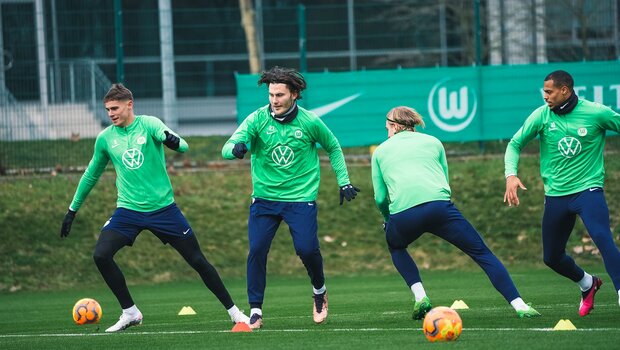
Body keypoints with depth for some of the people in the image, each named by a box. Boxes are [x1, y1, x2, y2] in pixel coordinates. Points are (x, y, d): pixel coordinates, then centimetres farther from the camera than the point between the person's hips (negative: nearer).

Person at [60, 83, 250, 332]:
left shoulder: (148, 124, -7)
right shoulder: (105, 138, 3)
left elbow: (183, 146, -21)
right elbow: (91, 175, 17)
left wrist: (174, 141, -45)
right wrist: (73, 210, 19)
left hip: (163, 207, -2)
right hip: (128, 209, 3)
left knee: (197, 260, 1)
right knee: (101, 255, -18)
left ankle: (233, 311, 16)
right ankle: (130, 313, -5)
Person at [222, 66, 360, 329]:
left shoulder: (309, 122, -7)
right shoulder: (258, 119, -8)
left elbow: (333, 148, 12)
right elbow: (228, 147, -19)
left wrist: (343, 181, 10)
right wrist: (235, 149, -42)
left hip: (301, 198, -1)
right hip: (264, 197, 1)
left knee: (307, 249, -14)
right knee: (256, 251, -11)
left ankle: (319, 292, 17)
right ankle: (255, 312, 0)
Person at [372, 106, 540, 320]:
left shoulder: (380, 151, 24)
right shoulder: (432, 142, 26)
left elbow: (380, 197, 19)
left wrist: (387, 219, 39)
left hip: (402, 213, 0)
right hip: (439, 205, 0)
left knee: (395, 246, 34)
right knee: (482, 253, 7)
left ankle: (420, 296, 14)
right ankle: (519, 305, -7)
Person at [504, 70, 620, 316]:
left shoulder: (596, 113, -9)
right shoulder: (542, 115, -1)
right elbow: (515, 144, 6)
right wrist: (511, 175, -10)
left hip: (588, 189, -4)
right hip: (556, 195, 4)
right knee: (552, 257, 12)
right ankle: (587, 284, 41)